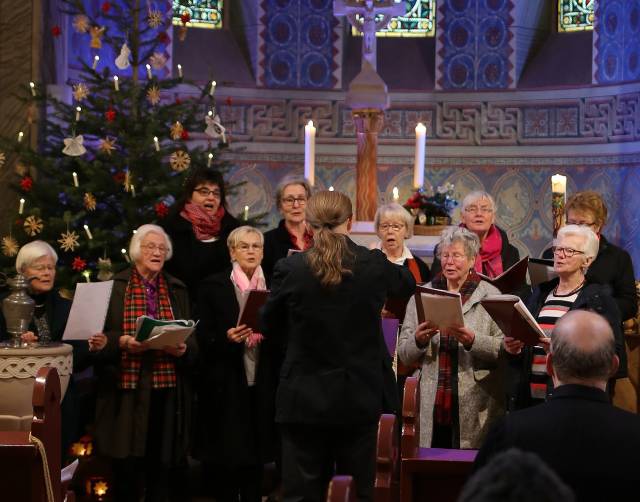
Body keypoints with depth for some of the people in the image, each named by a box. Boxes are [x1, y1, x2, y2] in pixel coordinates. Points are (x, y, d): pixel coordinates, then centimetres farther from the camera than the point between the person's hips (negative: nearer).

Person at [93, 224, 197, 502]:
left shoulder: (177, 290, 14)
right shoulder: (115, 287, 4)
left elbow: (192, 338, 11)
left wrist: (183, 348, -11)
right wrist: (123, 342, -16)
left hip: (168, 390, 2)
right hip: (128, 389, -2)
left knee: (162, 464, 2)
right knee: (127, 465, -1)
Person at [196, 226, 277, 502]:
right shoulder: (214, 286, 2)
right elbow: (203, 338, -2)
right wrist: (227, 338, -21)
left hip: (261, 386, 3)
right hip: (227, 386, -3)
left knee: (255, 458, 7)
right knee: (226, 458, -2)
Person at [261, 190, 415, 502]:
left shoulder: (290, 269, -10)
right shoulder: (375, 265, -6)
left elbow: (271, 330, 5)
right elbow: (407, 284, 18)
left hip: (305, 398, -1)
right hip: (361, 398, 1)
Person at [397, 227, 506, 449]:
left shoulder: (490, 295, 4)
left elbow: (503, 349, -5)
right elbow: (403, 354, 9)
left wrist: (473, 340, -20)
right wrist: (418, 340, -10)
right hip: (431, 406, 2)